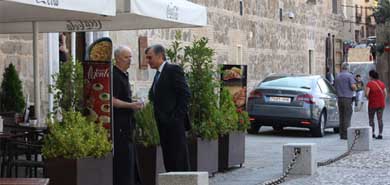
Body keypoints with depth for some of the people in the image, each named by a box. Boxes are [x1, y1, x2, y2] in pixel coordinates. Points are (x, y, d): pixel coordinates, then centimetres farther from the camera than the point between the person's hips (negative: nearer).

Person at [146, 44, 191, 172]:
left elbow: (185, 94, -14)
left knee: (180, 162, -7)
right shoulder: (158, 74, 19)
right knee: (169, 160, 9)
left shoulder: (173, 70, -8)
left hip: (174, 123, -9)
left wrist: (176, 117, -17)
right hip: (164, 125, 9)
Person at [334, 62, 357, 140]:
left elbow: (335, 87, 19)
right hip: (347, 98, -6)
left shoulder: (337, 76, 12)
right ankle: (346, 134, -9)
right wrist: (355, 89, 4)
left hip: (339, 98, 6)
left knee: (341, 117, 8)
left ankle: (342, 134, 7)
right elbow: (353, 86, -17)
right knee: (347, 117, -5)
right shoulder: (349, 75, -6)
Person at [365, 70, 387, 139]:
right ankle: (380, 134, -2)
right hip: (381, 104, 4)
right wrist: (383, 101, 13)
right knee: (380, 119, 4)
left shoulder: (369, 83, -11)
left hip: (372, 104, -4)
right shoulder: (381, 83, 4)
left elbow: (366, 94, -20)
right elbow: (385, 94, 3)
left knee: (371, 119, 11)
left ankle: (373, 133, 9)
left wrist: (369, 99, -1)